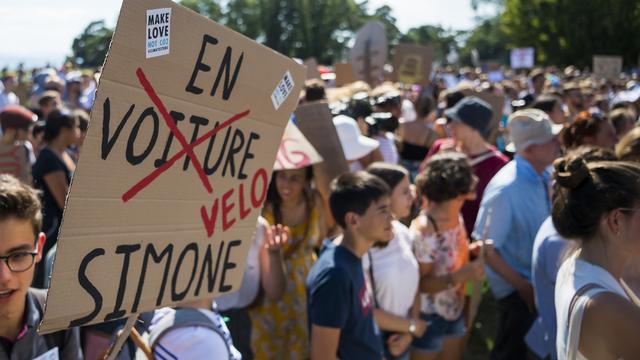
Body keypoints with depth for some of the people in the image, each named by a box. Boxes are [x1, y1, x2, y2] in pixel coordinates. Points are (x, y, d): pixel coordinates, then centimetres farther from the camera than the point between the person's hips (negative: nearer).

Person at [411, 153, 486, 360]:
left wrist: (473, 249, -6)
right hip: (429, 317, -8)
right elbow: (420, 284, -25)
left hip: (455, 310, 8)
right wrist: (460, 276, -35)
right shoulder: (423, 230, -29)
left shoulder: (456, 217, -4)